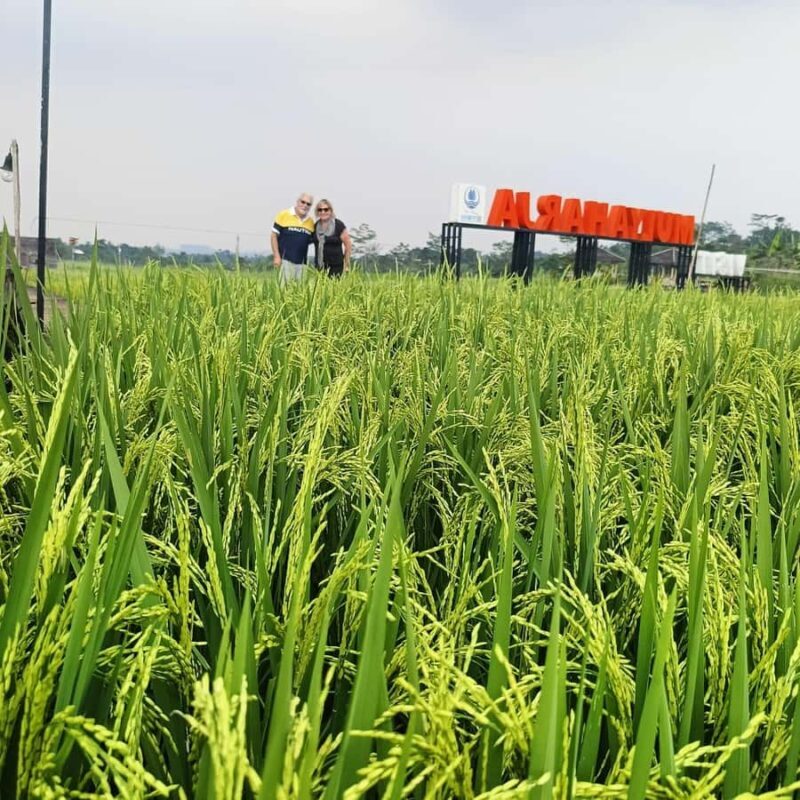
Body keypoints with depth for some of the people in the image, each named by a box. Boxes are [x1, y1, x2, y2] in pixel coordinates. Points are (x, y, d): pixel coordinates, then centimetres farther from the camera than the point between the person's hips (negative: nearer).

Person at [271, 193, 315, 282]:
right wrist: (276, 256, -8)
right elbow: (274, 235, -1)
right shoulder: (284, 215, -1)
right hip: (285, 260, -4)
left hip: (301, 263, 5)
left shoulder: (311, 222, 11)